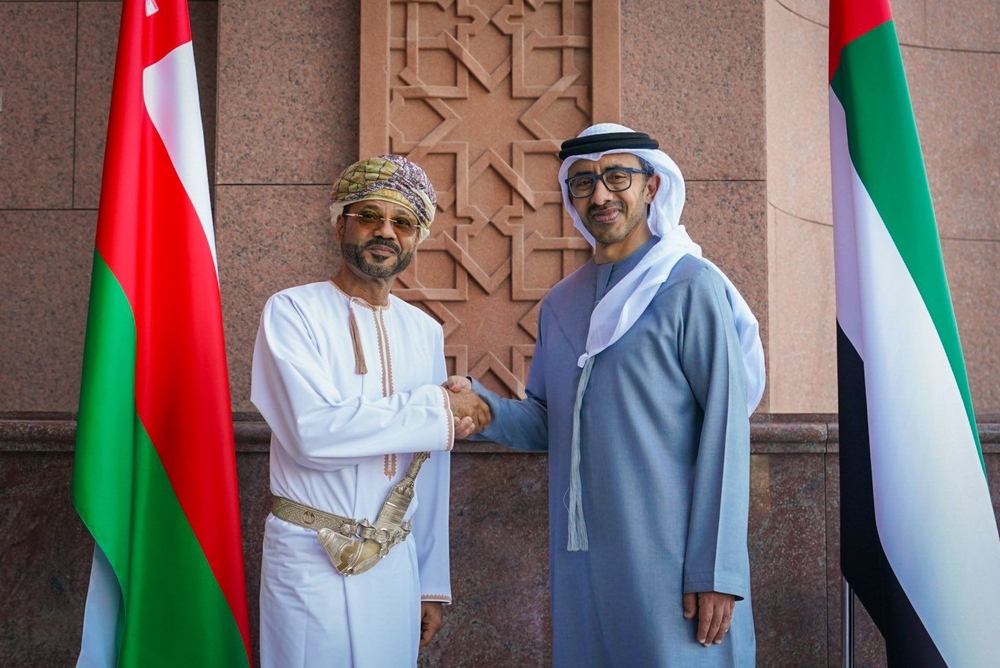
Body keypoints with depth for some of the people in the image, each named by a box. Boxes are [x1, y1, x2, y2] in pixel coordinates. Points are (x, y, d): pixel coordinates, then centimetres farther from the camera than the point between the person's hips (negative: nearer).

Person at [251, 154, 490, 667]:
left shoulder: (426, 333, 7)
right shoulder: (292, 311, -8)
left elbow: (430, 472, 10)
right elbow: (311, 432, -23)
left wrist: (432, 581, 10)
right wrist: (439, 410, -16)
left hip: (396, 562, 4)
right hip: (309, 560, -4)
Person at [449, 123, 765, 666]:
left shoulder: (690, 287, -7)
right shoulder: (561, 304, 12)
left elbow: (725, 430, -12)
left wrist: (716, 571, -16)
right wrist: (483, 407, -6)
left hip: (667, 561, -6)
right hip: (579, 561, 6)